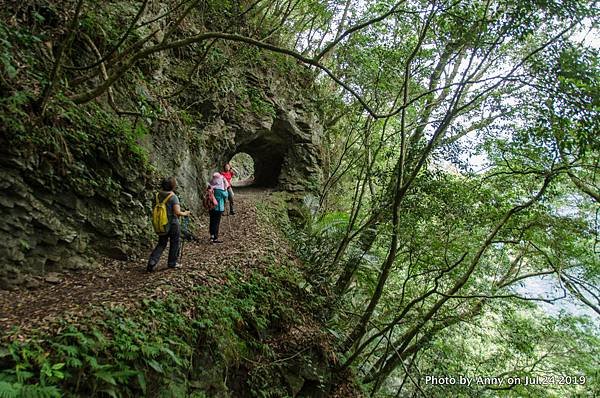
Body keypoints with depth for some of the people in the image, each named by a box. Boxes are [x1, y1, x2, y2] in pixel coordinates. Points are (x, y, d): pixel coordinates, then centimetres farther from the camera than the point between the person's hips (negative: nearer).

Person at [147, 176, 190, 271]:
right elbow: (177, 212, -23)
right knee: (174, 243, 13)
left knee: (161, 244, 14)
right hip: (173, 223, -5)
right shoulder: (173, 197, -18)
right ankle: (172, 263, 23)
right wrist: (185, 213, -6)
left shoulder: (159, 195, -1)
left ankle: (152, 261, -1)